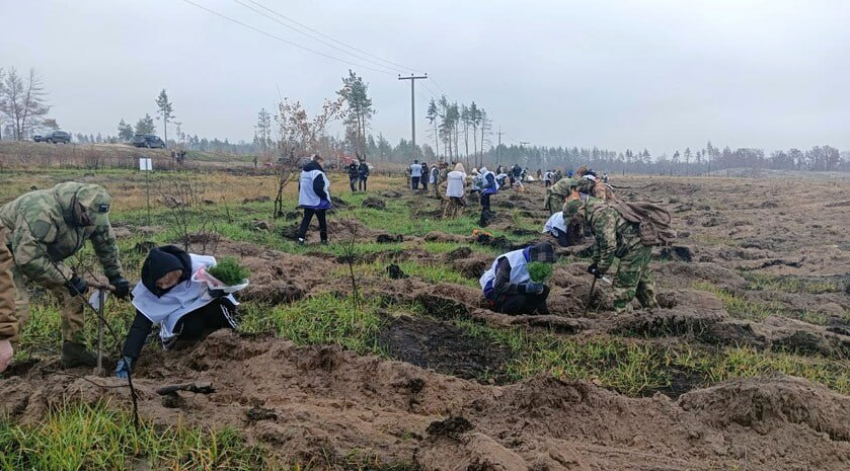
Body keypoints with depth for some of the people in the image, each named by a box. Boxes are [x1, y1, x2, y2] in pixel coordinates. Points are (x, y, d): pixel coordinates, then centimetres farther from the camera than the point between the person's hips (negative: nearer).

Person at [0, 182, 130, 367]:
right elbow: (27, 257, -41)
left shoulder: (92, 214, -16)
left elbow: (106, 243, 1)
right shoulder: (43, 212, -41)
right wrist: (68, 278, -37)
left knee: (71, 294, -3)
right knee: (17, 308, -20)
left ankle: (74, 351, 5)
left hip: (43, 252, 7)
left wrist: (116, 276, 1)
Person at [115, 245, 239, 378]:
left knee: (223, 308, -33)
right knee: (191, 328, -33)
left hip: (205, 302, 0)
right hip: (180, 314, 1)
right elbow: (141, 323, -22)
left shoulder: (196, 265, -31)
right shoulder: (149, 286, -25)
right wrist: (126, 359, -30)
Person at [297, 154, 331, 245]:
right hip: (318, 202, -7)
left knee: (306, 219, 12)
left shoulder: (304, 171, 9)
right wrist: (326, 197, -12)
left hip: (306, 201, 7)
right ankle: (324, 240, 16)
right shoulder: (317, 172, -20)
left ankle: (301, 238, 0)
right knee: (322, 221, 7)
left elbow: (300, 186, 17)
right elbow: (319, 188, -25)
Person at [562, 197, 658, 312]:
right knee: (643, 283, 25)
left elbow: (608, 245, -24)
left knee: (623, 285, -5)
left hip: (635, 247, -11)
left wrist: (601, 269, -13)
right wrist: (596, 262, 21)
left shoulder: (600, 215, -23)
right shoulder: (594, 213, 10)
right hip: (641, 246, 11)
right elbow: (600, 240, 22)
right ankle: (652, 309, 40)